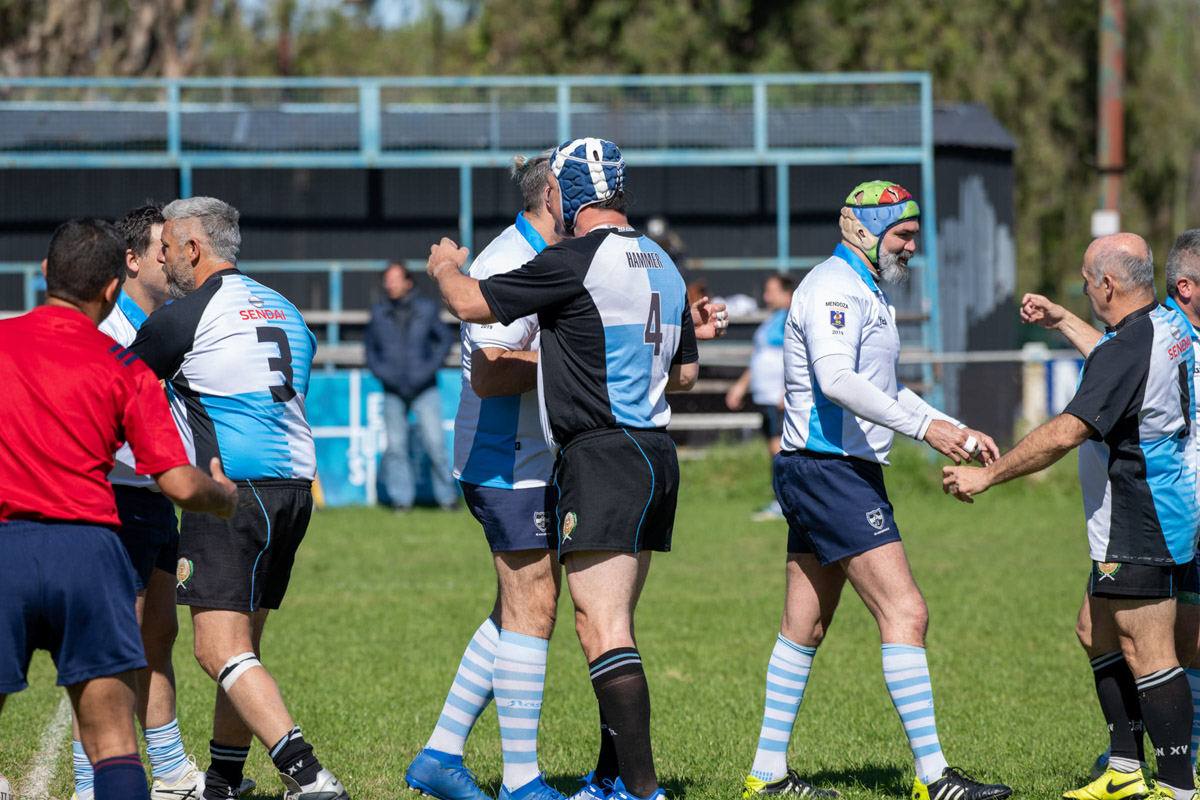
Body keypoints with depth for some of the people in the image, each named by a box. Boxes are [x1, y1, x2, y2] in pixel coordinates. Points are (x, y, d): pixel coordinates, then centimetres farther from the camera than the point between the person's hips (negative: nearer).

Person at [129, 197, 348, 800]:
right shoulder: (284, 311, 17)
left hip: (230, 494, -8)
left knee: (220, 649, -11)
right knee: (242, 644, 16)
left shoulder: (181, 319, -7)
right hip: (295, 486, 8)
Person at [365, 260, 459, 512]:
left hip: (423, 388, -2)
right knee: (396, 444, 1)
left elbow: (445, 338, 11)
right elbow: (371, 347, 16)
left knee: (435, 442, -9)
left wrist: (431, 366, -2)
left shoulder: (426, 309, 0)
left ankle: (446, 494, 4)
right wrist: (380, 371, 0)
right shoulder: (379, 313, 4)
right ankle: (401, 498, 10)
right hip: (394, 390, 2)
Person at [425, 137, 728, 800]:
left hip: (601, 458, -9)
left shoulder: (575, 261, -13)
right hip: (655, 455, 9)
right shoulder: (661, 265, 14)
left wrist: (443, 268, 13)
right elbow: (683, 375, 21)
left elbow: (470, 304, -8)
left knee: (601, 627, -12)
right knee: (610, 626, 15)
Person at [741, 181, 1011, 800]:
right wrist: (924, 426, -32)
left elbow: (885, 389, 30)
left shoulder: (868, 293, 20)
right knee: (905, 613, -13)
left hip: (820, 474, 11)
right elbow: (836, 380, -28)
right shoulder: (833, 288, -14)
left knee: (805, 628, 12)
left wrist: (958, 433, 22)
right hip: (831, 472, -11)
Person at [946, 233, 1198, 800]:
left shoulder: (1123, 352, -22)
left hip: (1141, 529, -11)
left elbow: (1066, 433, -27)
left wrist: (987, 475, -20)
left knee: (1147, 654, -8)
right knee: (1099, 631, 19)